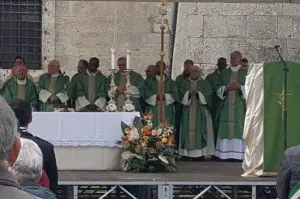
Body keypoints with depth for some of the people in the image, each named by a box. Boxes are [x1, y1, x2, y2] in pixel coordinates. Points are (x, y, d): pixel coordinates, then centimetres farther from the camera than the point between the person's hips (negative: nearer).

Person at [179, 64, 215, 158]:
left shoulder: (205, 84, 9)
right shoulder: (185, 83, 15)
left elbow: (208, 94, -3)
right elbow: (181, 94, 3)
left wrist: (198, 93, -15)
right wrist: (189, 93, -15)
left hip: (201, 112, -2)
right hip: (188, 111, 2)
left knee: (201, 131, -7)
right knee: (189, 131, -5)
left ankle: (204, 151, -9)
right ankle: (188, 152, -5)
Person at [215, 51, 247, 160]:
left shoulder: (245, 73, 6)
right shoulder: (224, 73, 14)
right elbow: (218, 88, 12)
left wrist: (240, 87, -14)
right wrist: (226, 87, -7)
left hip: (240, 106, -2)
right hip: (227, 105, 3)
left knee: (239, 129, -7)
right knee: (226, 128, -2)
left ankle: (239, 153, -6)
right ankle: (225, 153, -1)